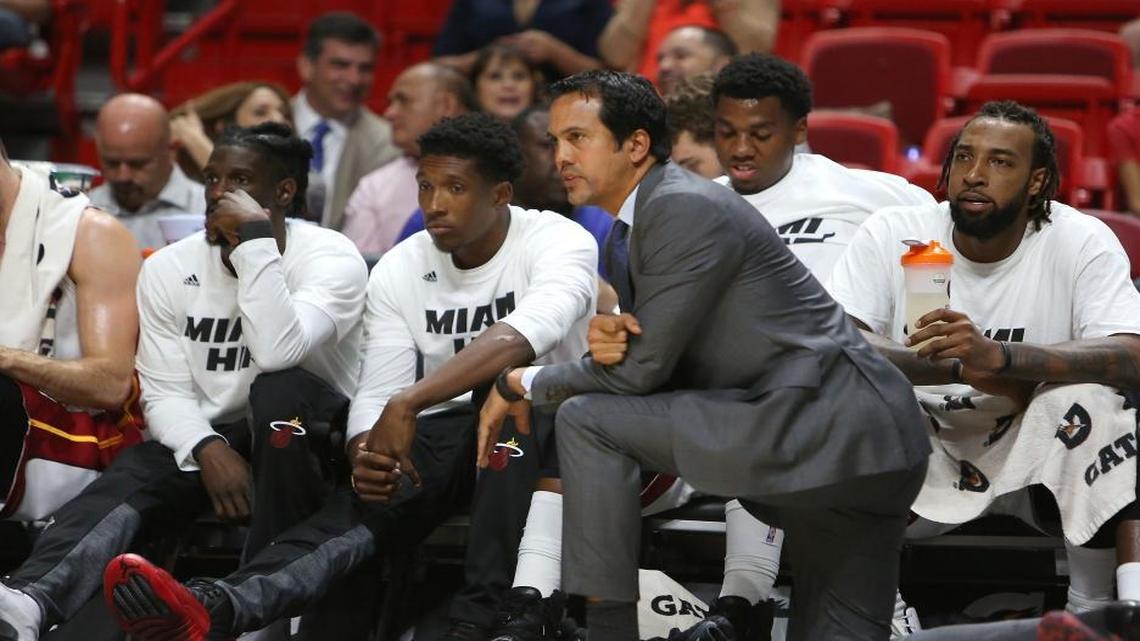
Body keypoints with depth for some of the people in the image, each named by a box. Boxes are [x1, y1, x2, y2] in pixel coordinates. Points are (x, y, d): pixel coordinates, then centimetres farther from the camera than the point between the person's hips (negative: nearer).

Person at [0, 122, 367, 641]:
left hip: (303, 436, -3)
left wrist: (256, 237, -28)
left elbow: (276, 352, -30)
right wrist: (207, 449, -24)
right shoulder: (168, 269, 1)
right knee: (129, 479, -27)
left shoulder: (330, 258, -12)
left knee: (277, 388, -36)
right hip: (210, 436, 3)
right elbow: (165, 390, -3)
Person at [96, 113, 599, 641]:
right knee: (365, 503, -27)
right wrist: (365, 453, -27)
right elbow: (377, 394, -1)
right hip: (451, 430, 4)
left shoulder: (556, 241, -12)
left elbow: (526, 334, -33)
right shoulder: (399, 270, 4)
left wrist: (407, 404, -41)